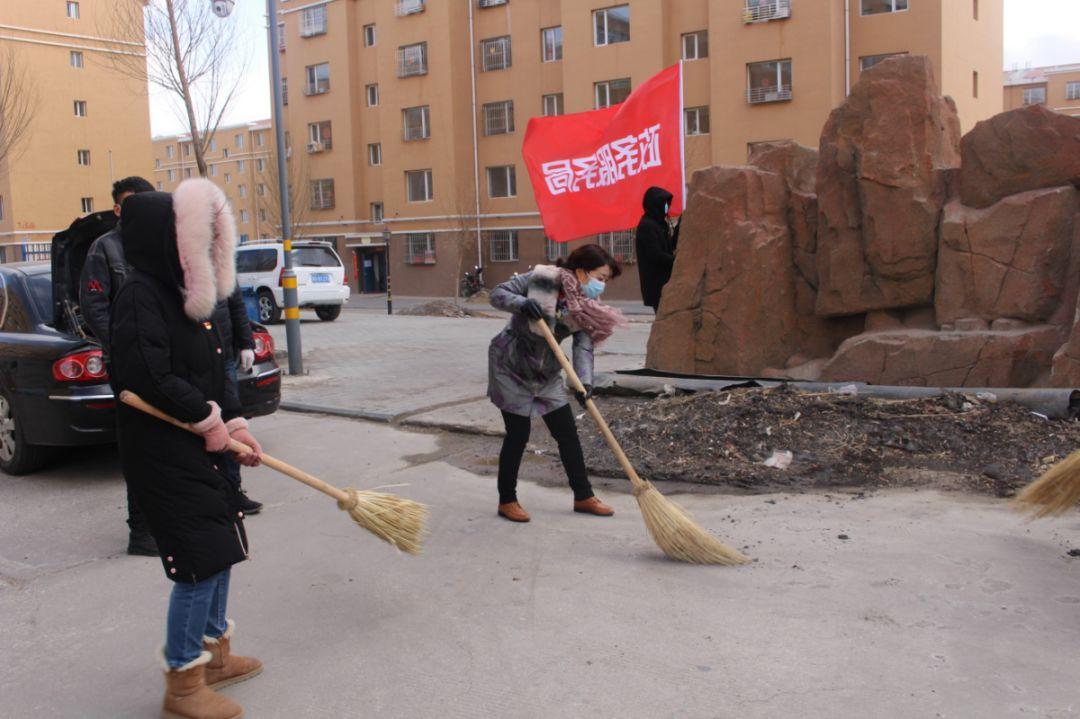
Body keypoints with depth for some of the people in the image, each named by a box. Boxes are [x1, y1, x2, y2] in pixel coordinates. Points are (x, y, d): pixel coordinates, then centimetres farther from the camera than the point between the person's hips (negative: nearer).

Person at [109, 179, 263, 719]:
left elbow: (209, 372, 13)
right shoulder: (140, 296, -17)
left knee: (220, 547, 18)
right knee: (201, 558, -6)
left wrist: (232, 423, 1)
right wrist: (209, 417, -15)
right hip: (162, 455, -9)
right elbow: (150, 377, -26)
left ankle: (214, 653, 35)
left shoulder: (180, 292, 11)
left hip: (199, 450, 9)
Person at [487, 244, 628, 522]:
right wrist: (523, 303, -37)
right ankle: (507, 501, 14)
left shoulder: (587, 308, -5)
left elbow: (583, 347, -16)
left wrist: (584, 381, -32)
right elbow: (498, 294, -17)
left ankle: (583, 496, 18)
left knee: (567, 432, 6)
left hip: (546, 373, 6)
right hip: (511, 367, -6)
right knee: (518, 434, -2)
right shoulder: (541, 280, -19)